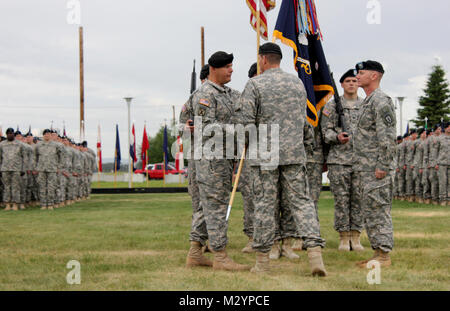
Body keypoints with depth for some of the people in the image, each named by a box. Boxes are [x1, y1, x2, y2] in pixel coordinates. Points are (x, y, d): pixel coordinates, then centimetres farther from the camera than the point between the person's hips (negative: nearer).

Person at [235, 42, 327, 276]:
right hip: (294, 152, 3)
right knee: (301, 202, 4)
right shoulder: (297, 83, 11)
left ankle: (262, 260, 7)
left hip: (264, 154, -3)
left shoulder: (255, 84, -5)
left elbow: (245, 120, -10)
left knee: (264, 205, 2)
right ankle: (315, 251, -9)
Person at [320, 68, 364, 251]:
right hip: (339, 160, -2)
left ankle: (356, 237, 10)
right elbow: (325, 131, 1)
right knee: (341, 199, -1)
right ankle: (344, 238, 6)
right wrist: (337, 137, -17)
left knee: (358, 199, 3)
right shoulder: (332, 106, 5)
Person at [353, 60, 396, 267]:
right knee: (369, 212, 12)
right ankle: (378, 252, 16)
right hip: (365, 169, 11)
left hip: (377, 169, -11)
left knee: (378, 210, -8)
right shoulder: (368, 102, 19)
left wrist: (383, 166, -23)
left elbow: (388, 137, -20)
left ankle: (384, 255, -5)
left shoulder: (381, 101, -13)